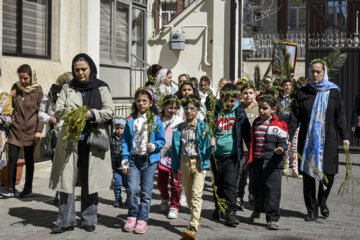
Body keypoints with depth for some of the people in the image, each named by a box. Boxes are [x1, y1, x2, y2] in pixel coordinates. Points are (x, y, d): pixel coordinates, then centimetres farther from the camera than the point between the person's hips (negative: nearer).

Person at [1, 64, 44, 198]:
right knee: (12, 158, -3)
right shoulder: (16, 87, 7)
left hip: (30, 130, -3)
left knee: (29, 160, 5)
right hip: (15, 129, 3)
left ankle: (28, 189, 15)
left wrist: (39, 131, -11)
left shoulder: (38, 90, -4)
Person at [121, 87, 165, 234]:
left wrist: (154, 146, -16)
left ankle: (142, 219, 12)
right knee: (132, 189, -7)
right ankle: (132, 216, 12)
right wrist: (124, 161, 3)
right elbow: (125, 141, 9)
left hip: (150, 159, -1)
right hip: (134, 159, 1)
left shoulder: (156, 121, 3)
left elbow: (162, 140, 5)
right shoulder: (131, 121, 8)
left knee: (146, 192, 2)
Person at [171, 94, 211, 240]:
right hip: (185, 162, 4)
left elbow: (207, 146, -3)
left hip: (199, 162, -4)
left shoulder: (203, 127, -3)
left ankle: (193, 227, -19)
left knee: (196, 194, -13)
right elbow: (175, 149, 9)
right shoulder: (180, 128, 6)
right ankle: (196, 219, 33)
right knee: (188, 195, 14)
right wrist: (175, 168, 8)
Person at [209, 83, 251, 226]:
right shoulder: (214, 110, -3)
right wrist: (209, 140, -15)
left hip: (232, 155, -1)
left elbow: (246, 132, 2)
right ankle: (218, 208, 32)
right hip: (216, 154, 1)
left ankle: (230, 212, -4)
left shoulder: (239, 112, 0)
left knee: (230, 184, -5)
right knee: (218, 183, 15)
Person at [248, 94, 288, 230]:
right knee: (257, 187, 17)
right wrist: (250, 158, 18)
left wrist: (281, 149, -28)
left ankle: (273, 219, 1)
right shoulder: (256, 123, 13)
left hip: (272, 163, -5)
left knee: (272, 190, -6)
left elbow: (283, 143, -6)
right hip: (257, 162, 6)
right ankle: (257, 210, 42)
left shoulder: (278, 125, -6)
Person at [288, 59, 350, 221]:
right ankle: (311, 210, 14)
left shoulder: (333, 92, 6)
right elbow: (294, 118, 4)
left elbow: (340, 116, 6)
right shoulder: (302, 93, 5)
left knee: (328, 174, -2)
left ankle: (322, 202, 26)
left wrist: (344, 137, -3)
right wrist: (288, 138, -3)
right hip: (307, 141, 0)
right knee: (308, 175, 1)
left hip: (328, 141, 0)